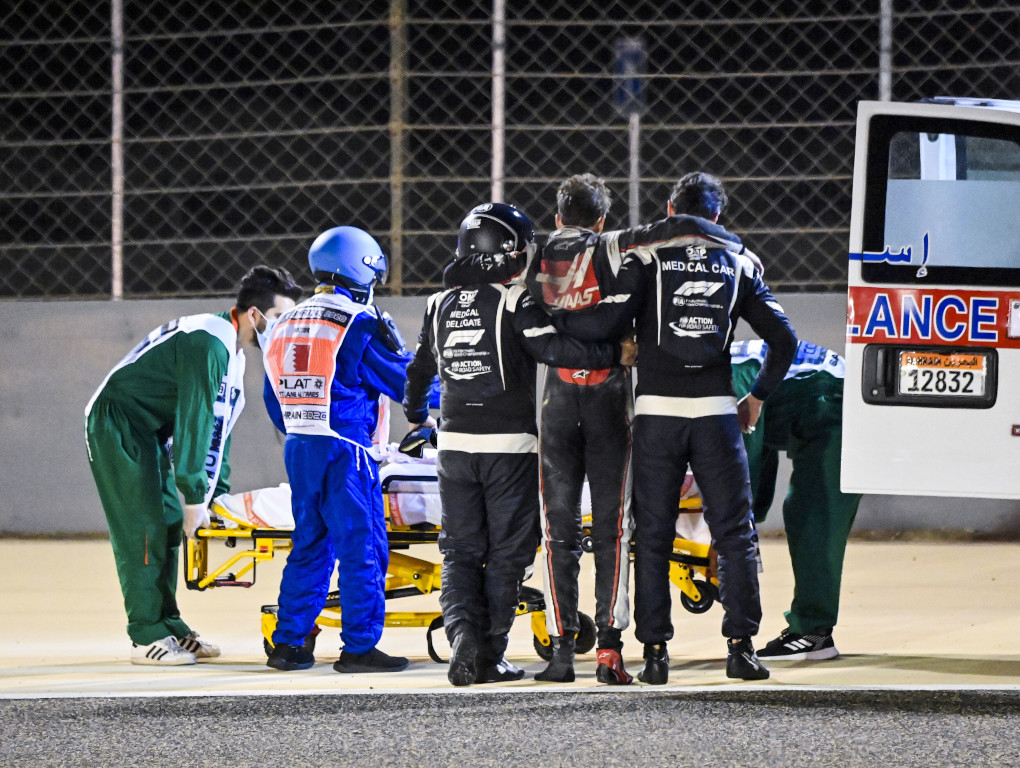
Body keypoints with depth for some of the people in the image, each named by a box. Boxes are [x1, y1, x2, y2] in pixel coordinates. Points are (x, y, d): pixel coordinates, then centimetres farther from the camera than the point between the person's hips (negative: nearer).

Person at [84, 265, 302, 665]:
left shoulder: (232, 348, 10)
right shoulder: (209, 344, -23)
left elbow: (218, 424, 15)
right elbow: (194, 422, -25)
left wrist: (218, 493, 12)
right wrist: (195, 497, -21)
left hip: (148, 429, 10)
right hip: (117, 423, -10)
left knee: (169, 524, 8)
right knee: (143, 528, -12)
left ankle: (168, 626, 13)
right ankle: (147, 637, -12)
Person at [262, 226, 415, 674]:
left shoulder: (286, 324, 14)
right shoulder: (358, 324, -9)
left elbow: (274, 399, 21)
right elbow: (404, 382, -2)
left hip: (298, 450, 7)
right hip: (344, 451, -7)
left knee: (310, 546, 14)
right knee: (362, 549, -3)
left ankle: (287, 642, 12)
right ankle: (359, 648, -4)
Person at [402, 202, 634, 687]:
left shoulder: (441, 304, 10)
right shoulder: (515, 301, -8)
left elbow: (420, 369, 19)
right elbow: (551, 348, -21)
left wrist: (416, 419, 36)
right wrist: (615, 355, -16)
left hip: (454, 444, 5)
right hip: (509, 444, -4)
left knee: (461, 550, 10)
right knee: (507, 551, 4)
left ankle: (462, 628, -14)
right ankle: (490, 656, 2)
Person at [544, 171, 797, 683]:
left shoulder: (646, 256, 1)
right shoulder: (737, 261, 9)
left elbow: (606, 323, -12)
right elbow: (783, 339, 7)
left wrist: (544, 311, 1)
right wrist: (756, 398, 18)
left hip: (657, 410, -1)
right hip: (716, 411, 1)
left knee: (652, 536, 4)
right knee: (735, 534, 7)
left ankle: (655, 651, 1)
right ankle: (740, 647, 0)